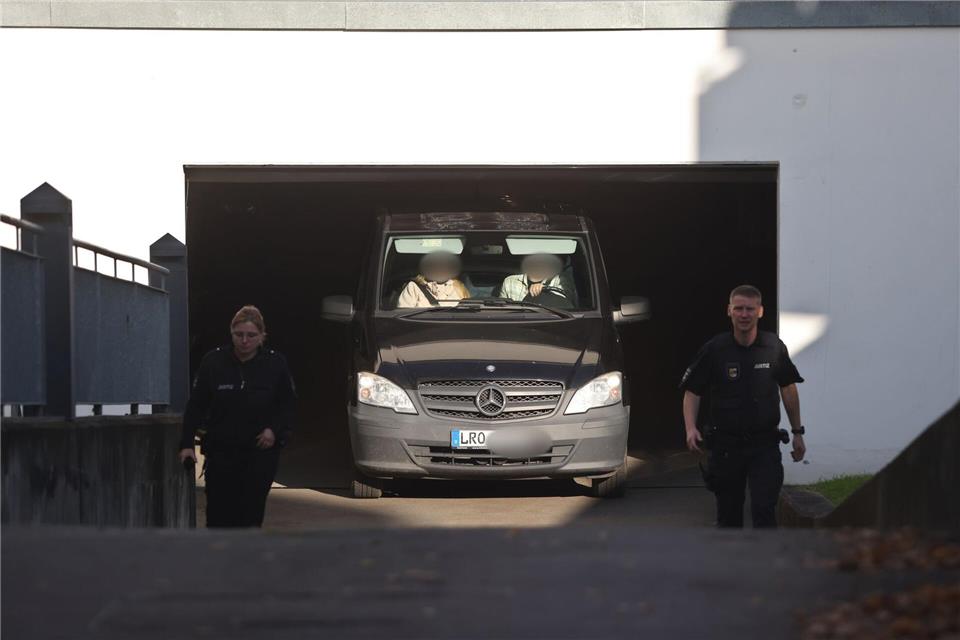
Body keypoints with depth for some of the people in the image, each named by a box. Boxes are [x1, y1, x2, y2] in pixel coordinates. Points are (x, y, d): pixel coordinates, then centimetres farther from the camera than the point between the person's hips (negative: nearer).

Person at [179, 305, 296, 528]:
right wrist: (187, 443, -6)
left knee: (251, 515, -2)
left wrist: (275, 430, -10)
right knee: (219, 514, -3)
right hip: (221, 452, 0)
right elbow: (195, 406, 1)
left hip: (261, 452, 0)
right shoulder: (213, 362, -3)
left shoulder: (275, 364, -2)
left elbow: (287, 405, 8)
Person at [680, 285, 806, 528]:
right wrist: (690, 428, -17)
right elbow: (692, 391, -1)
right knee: (728, 512, 10)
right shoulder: (714, 350, -5)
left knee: (764, 509, -13)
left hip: (764, 444, 0)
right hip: (726, 443, 0)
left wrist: (797, 432, 15)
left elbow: (788, 388, 13)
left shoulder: (774, 348, -1)